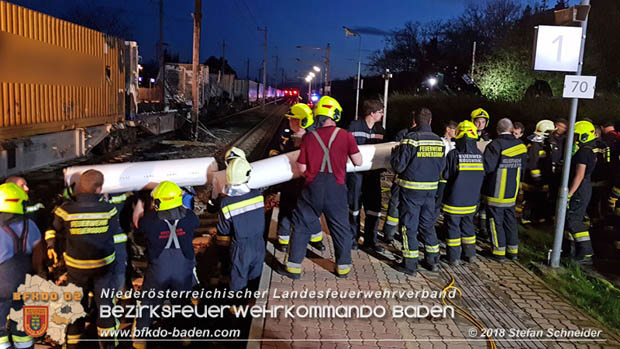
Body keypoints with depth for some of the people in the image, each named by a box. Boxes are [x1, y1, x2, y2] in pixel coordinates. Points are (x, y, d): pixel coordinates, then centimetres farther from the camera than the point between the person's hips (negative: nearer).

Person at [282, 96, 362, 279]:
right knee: (341, 228, 15)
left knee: (301, 226, 12)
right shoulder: (346, 136, -6)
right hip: (336, 189, 0)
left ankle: (294, 266, 14)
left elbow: (302, 168, -1)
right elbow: (358, 162, 0)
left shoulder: (308, 137, -3)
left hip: (313, 188, 0)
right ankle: (343, 266, 25)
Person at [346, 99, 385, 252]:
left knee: (374, 207, 6)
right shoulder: (355, 126, -6)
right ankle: (353, 237, 20)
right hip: (356, 172, -5)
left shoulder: (380, 129, 11)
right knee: (354, 205, 5)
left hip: (373, 173, 5)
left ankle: (370, 240, 18)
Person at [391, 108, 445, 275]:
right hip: (431, 189, 5)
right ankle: (433, 261, 26)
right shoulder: (439, 141, 3)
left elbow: (399, 166, -14)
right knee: (428, 224, 18)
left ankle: (410, 264, 9)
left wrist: (395, 152, 5)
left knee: (409, 225, 4)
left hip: (411, 189, -5)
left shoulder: (411, 139, -15)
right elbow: (441, 166, 12)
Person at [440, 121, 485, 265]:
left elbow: (445, 175, -10)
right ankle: (470, 254, 27)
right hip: (471, 201, 4)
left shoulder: (453, 154, -17)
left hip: (454, 200, -4)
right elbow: (482, 177, 6)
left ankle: (454, 257, 11)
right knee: (468, 226, 19)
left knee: (453, 227, 6)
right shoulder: (479, 155, -4)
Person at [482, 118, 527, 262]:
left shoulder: (495, 145, -18)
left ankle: (499, 251, 9)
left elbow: (486, 167, -22)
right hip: (512, 191, 6)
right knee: (510, 221, 16)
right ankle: (513, 251, 23)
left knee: (496, 221, 4)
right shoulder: (521, 146, 3)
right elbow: (522, 168, 11)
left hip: (496, 192, -6)